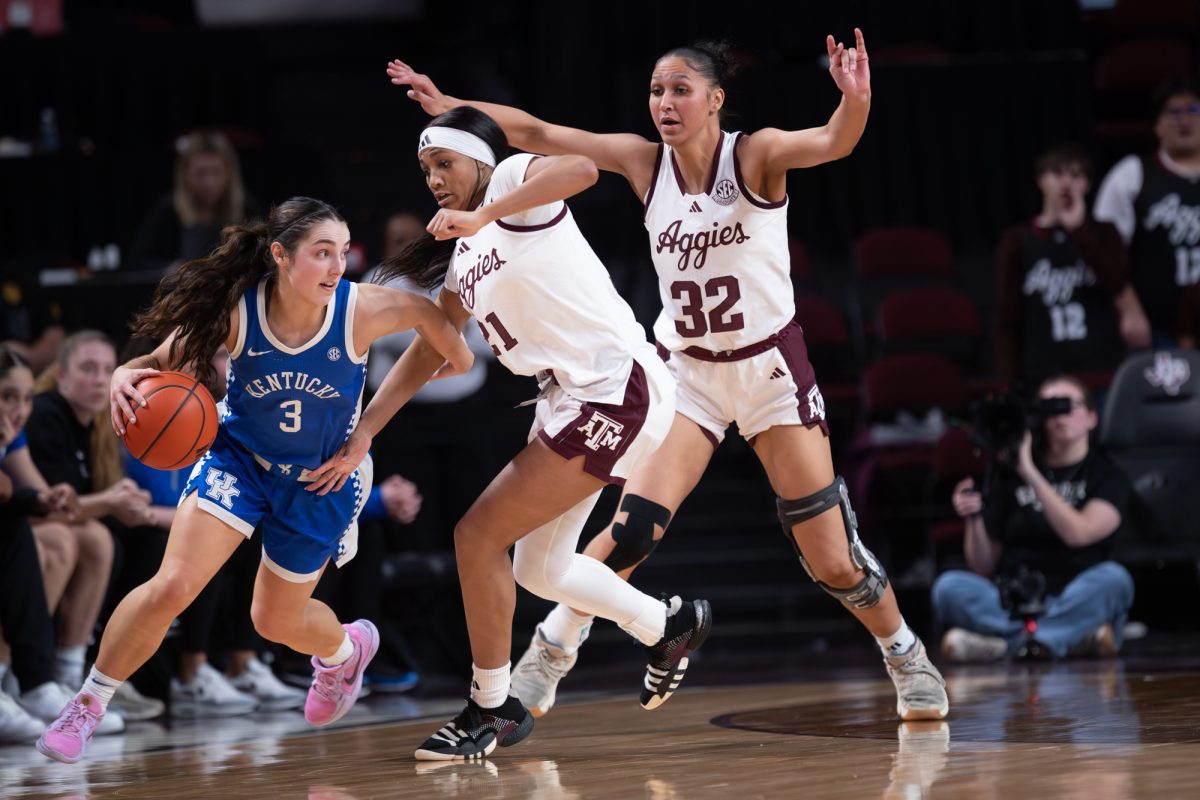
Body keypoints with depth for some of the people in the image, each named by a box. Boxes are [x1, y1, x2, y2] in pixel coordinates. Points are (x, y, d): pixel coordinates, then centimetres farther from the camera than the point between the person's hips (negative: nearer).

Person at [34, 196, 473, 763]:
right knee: (171, 587, -15)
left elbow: (424, 311, -10)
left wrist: (458, 358, 4)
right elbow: (165, 361, -17)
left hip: (321, 479, 0)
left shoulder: (359, 310, -28)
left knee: (275, 620, 14)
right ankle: (88, 703, 5)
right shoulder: (235, 312, -26)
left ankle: (344, 649, 52)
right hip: (240, 458, 0)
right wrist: (124, 377, -37)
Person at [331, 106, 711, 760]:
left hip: (616, 386, -10)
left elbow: (580, 168, -29)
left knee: (478, 535, -9)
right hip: (569, 400, 10)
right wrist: (361, 435, 17)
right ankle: (670, 626, 39)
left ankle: (492, 708, 4)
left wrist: (484, 215, -36)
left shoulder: (512, 180, -6)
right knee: (539, 568, 19)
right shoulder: (464, 259, 18)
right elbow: (425, 351, 22)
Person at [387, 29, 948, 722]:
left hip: (770, 369, -2)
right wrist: (450, 106, -17)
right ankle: (547, 658, 3)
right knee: (632, 531, -14)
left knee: (831, 559, 0)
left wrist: (856, 100, -54)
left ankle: (908, 658, 24)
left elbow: (834, 142, -33)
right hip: (688, 373, 2)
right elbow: (537, 134, -7)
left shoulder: (756, 156, -14)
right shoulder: (645, 163, -4)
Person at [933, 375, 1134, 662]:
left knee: (1113, 578, -33)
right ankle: (1076, 639, -33)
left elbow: (1078, 533, -14)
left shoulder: (1107, 477, 8)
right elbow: (983, 568, 11)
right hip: (1011, 605, 2)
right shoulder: (1010, 474, 14)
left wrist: (1031, 474, -17)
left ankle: (1004, 642, -37)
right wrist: (973, 520, -8)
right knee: (949, 586, -26)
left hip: (1076, 603, -2)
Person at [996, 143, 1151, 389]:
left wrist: (1079, 230, -9)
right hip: (1043, 375, -1)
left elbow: (1118, 286, -9)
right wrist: (1010, 385, -3)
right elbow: (1008, 320, 4)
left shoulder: (1103, 235, 10)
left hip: (1101, 372, 1)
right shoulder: (1017, 242, 6)